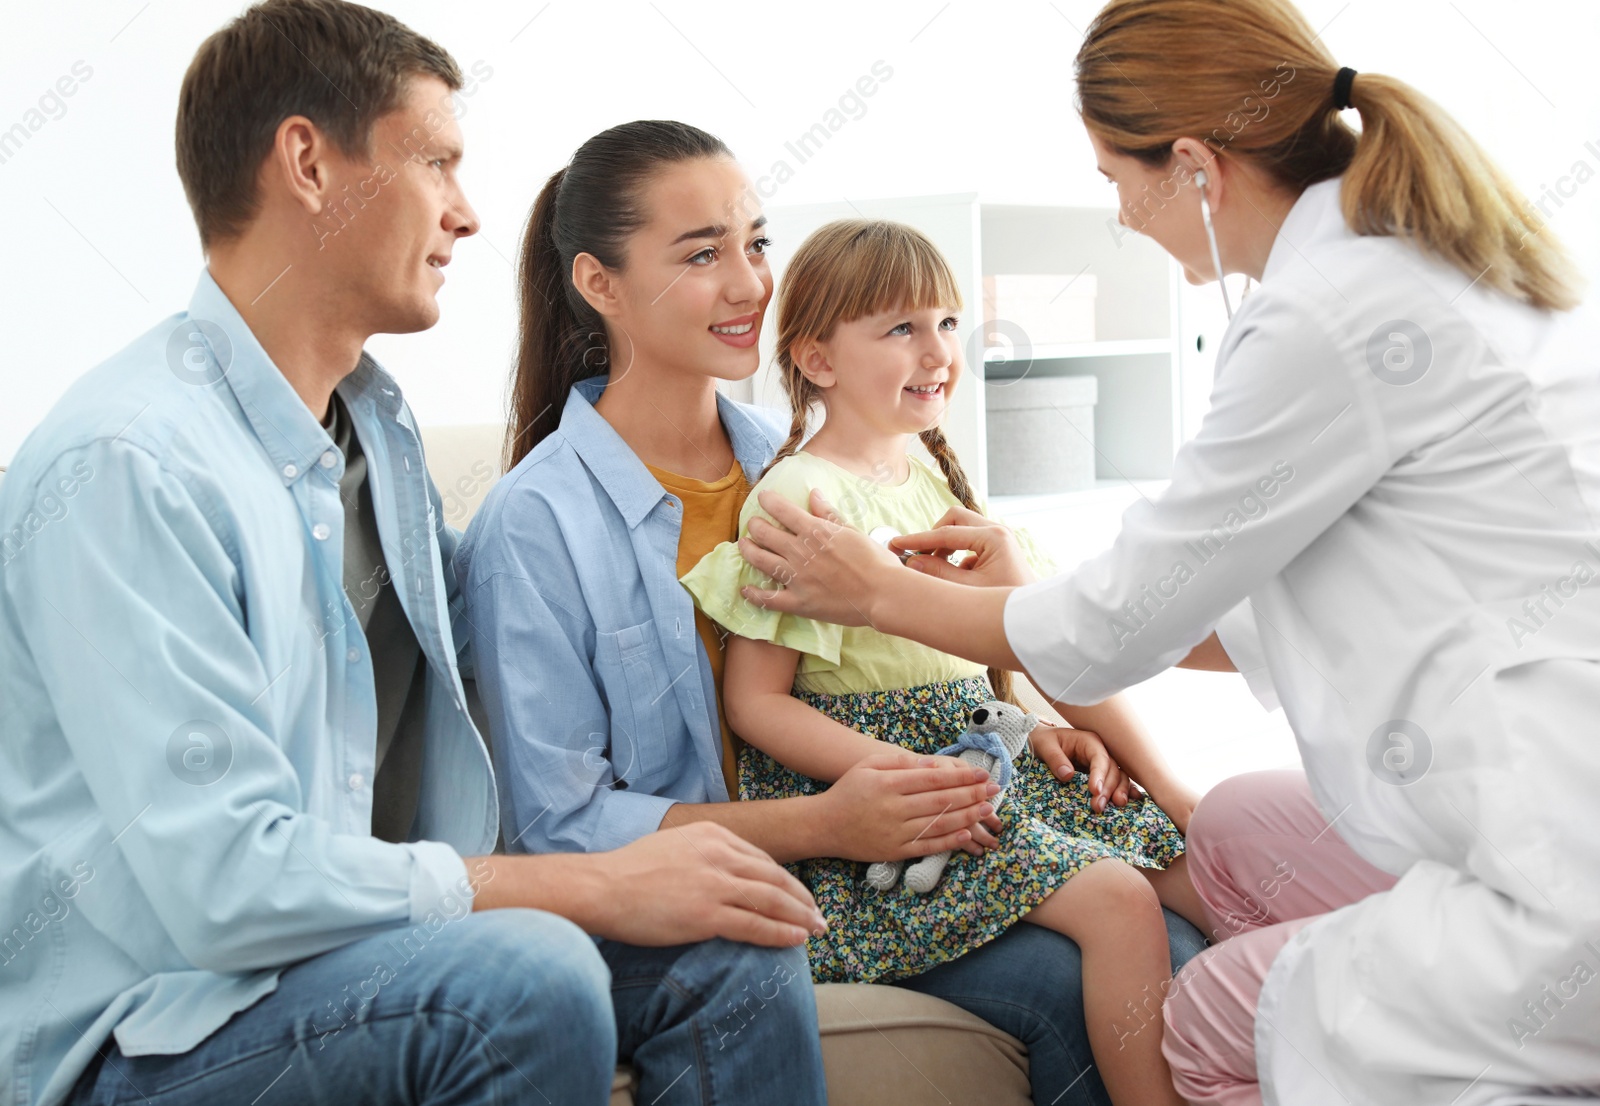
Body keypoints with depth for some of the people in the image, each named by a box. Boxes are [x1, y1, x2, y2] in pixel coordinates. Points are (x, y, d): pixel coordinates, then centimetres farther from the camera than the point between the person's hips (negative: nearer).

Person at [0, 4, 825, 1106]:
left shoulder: (381, 422, 9)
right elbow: (224, 883, -26)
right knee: (531, 975, -31)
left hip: (379, 933, 8)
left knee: (732, 943, -12)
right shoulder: (120, 465, -21)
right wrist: (597, 885, -23)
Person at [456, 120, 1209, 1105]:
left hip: (859, 822, 6)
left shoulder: (787, 460, 8)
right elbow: (563, 822, -12)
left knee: (1170, 953, -16)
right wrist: (824, 823, -22)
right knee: (1066, 985, -23)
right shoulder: (535, 524, -10)